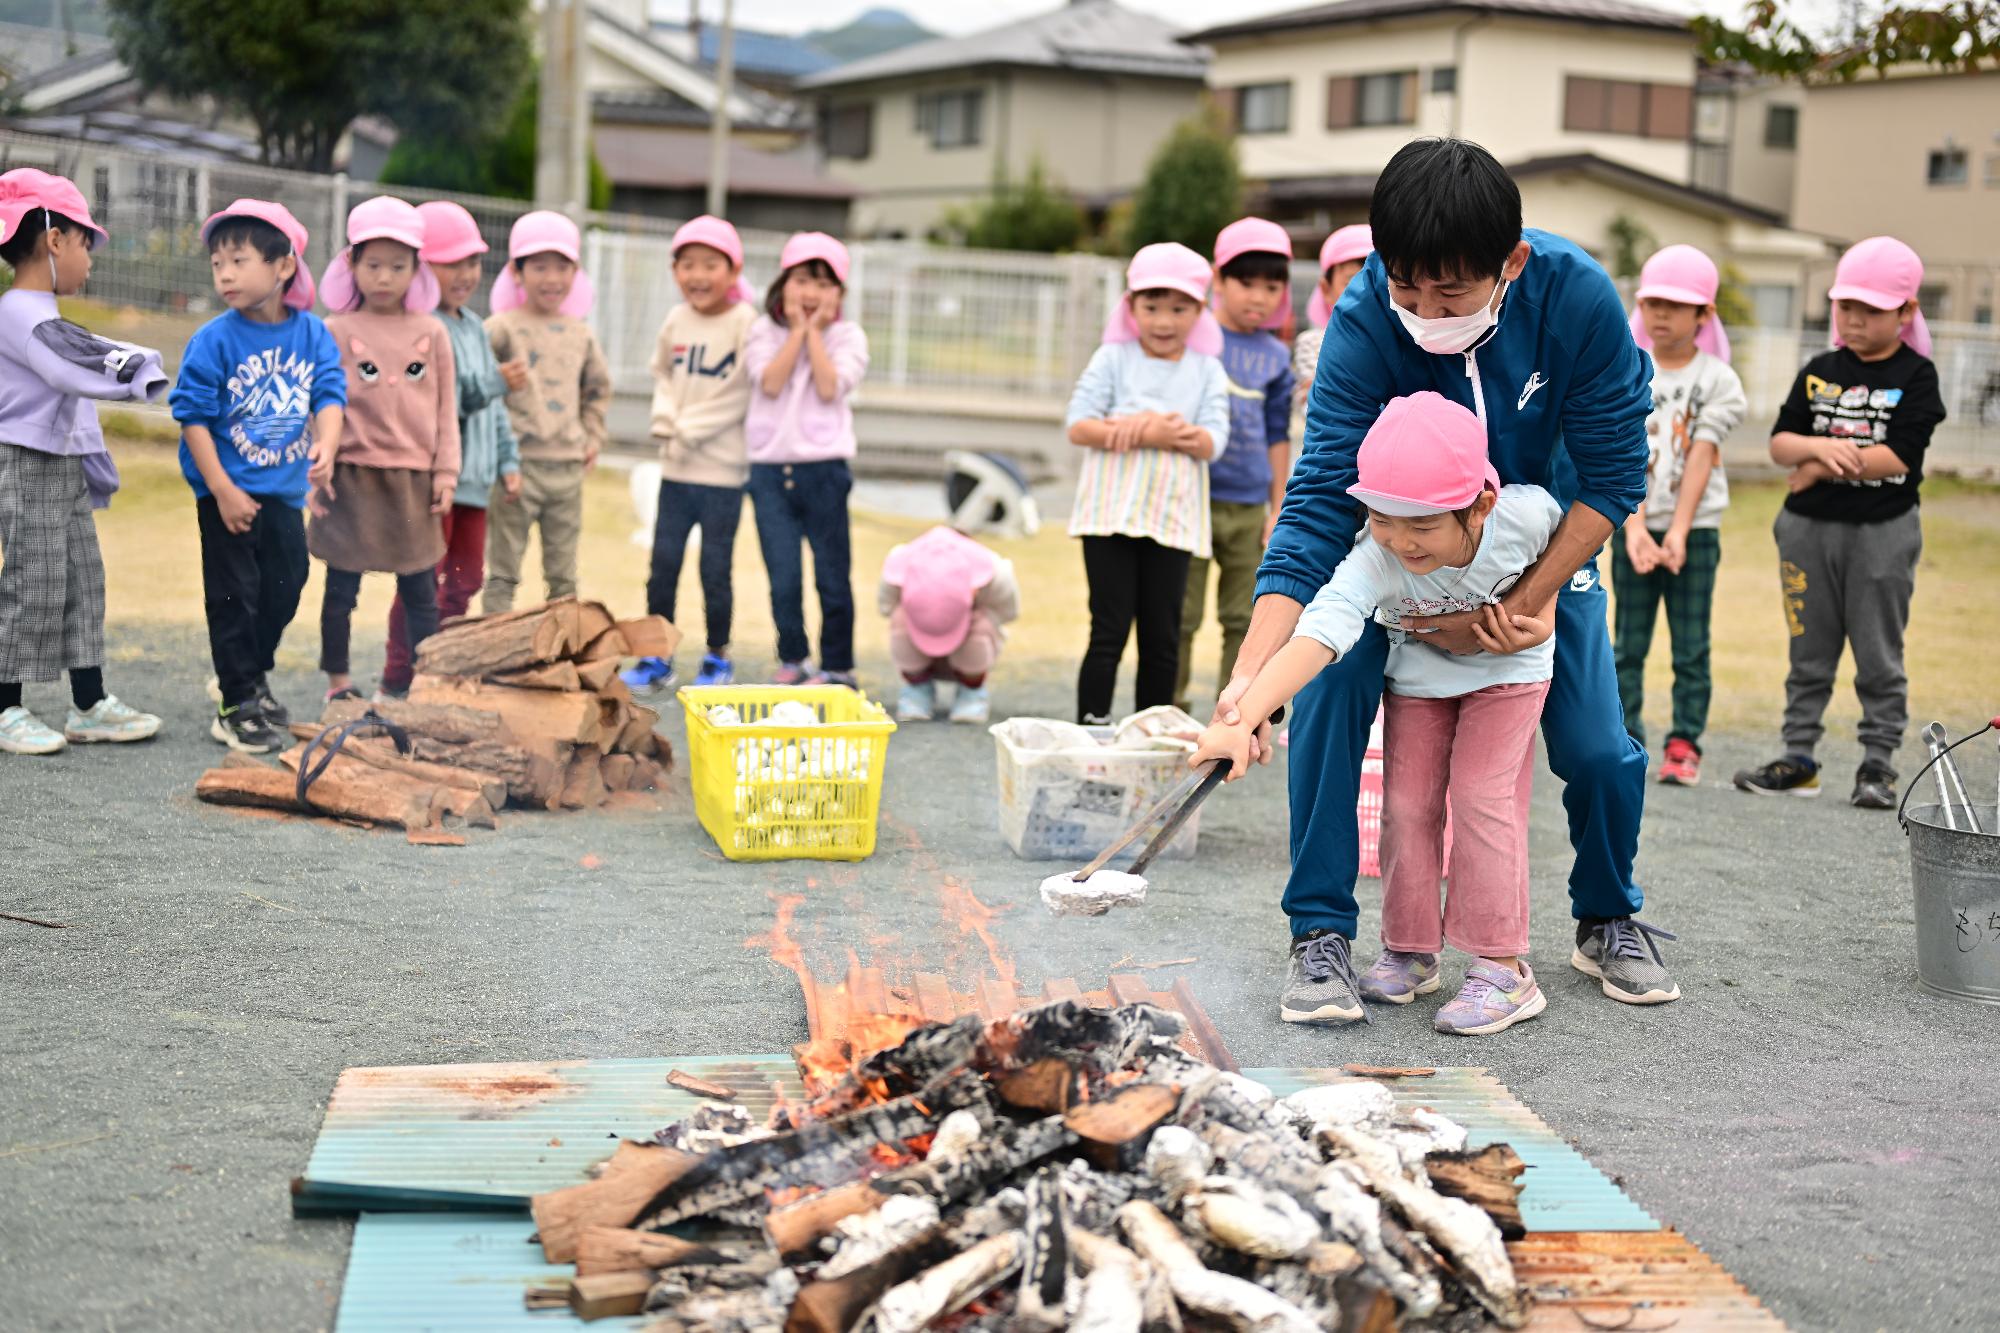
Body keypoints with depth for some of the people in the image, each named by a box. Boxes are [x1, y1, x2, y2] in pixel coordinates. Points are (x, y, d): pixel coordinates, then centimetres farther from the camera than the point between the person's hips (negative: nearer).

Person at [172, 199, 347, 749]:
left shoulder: (312, 332, -1)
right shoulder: (213, 341, -12)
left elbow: (330, 393, -6)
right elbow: (193, 415, -11)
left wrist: (326, 445, -27)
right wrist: (222, 490, -16)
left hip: (285, 488, 4)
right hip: (227, 489, -4)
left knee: (285, 585, 14)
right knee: (234, 594, 1)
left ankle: (249, 677, 36)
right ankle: (237, 704, 12)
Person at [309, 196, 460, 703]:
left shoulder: (431, 333, 4)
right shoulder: (335, 332, -2)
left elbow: (445, 407, 7)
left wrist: (445, 472, 3)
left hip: (413, 479, 2)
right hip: (353, 476, -1)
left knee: (421, 590, 6)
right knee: (342, 588, 7)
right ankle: (338, 681, 20)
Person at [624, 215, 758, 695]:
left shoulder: (745, 322, -10)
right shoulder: (676, 320, 6)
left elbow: (743, 394, -12)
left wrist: (691, 430, -12)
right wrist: (665, 421, 0)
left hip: (723, 470, -4)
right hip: (675, 469, 5)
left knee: (715, 569, 3)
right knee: (662, 564, 7)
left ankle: (718, 659, 19)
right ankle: (655, 660, 17)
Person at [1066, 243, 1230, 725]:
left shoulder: (1206, 370, 7)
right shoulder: (1113, 359, 3)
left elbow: (1211, 444, -3)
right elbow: (1078, 426, -7)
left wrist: (1175, 431, -21)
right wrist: (1152, 433, -17)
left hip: (1173, 518, 2)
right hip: (1112, 512, -2)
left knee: (1162, 636, 6)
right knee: (1110, 631, -4)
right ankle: (1091, 727, 0)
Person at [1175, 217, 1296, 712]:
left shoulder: (1275, 357, 8)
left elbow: (1277, 437, 13)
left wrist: (1278, 509, 13)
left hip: (1250, 506, 4)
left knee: (1246, 620, 8)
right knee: (1181, 617, 0)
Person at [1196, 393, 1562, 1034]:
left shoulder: (1526, 513, -34)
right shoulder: (1372, 564, -38)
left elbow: (1565, 543, -6)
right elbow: (1315, 637, -51)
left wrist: (1541, 616, -18)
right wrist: (1241, 720, -63)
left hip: (1508, 668, -1)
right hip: (1418, 674, 2)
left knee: (1481, 795, -12)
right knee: (1407, 801, -1)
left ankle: (1502, 968, -5)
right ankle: (1410, 952, 18)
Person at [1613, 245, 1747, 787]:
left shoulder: (1718, 380, 0)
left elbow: (1700, 458, -9)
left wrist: (1678, 532, -18)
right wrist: (1635, 528, -19)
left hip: (1696, 529, -1)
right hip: (1634, 526, 1)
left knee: (1691, 647, 2)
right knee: (1628, 643, 4)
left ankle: (1685, 743, 8)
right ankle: (1625, 739, 10)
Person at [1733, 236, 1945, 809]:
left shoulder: (1916, 376, -4)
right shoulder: (1819, 372, 8)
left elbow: (1898, 457, -15)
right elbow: (1780, 443, 2)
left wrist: (1820, 468, -13)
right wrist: (1819, 446, -19)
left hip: (1882, 531, -4)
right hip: (1808, 528, 4)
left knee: (1879, 655, 3)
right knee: (1809, 651, 11)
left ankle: (1877, 763, 11)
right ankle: (1799, 757, 18)